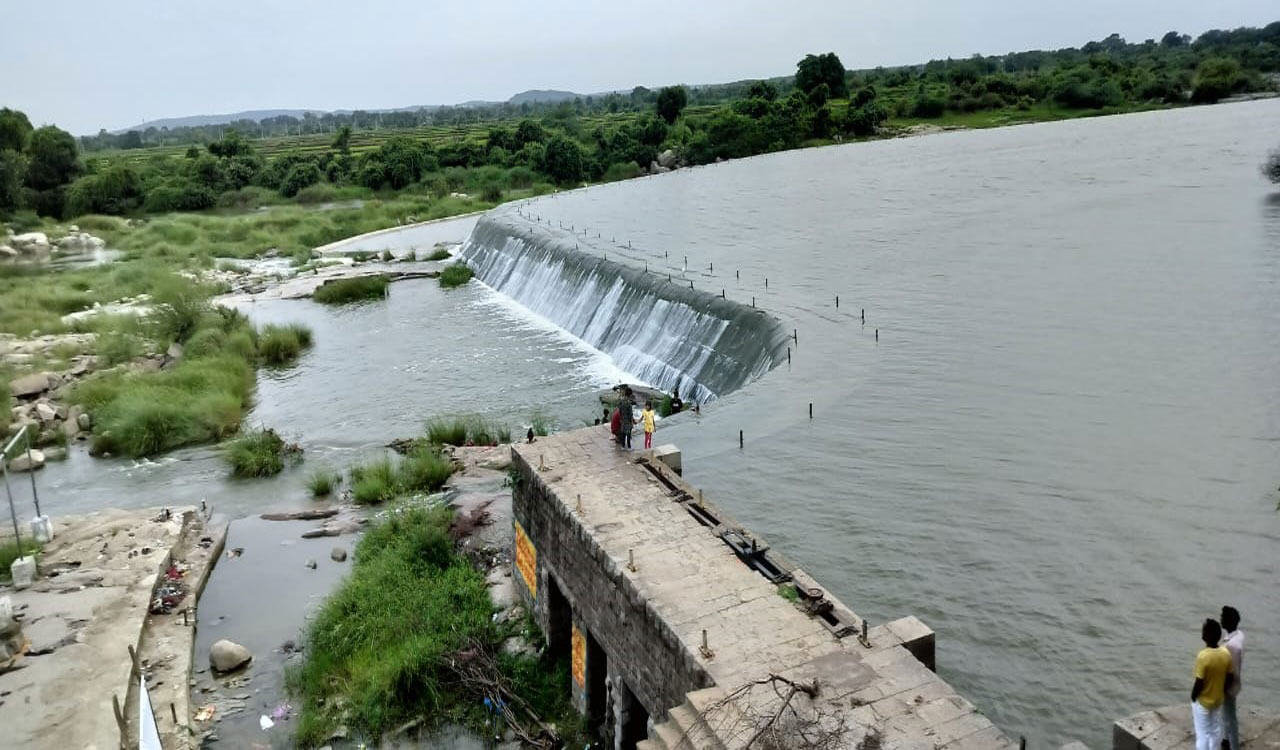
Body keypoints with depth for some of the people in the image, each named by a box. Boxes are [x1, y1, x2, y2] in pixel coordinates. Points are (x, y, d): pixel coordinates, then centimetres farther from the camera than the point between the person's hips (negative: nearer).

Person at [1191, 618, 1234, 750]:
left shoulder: (1203, 656, -29)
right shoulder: (1226, 654, -11)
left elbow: (1199, 683, -23)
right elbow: (1229, 679, 0)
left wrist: (1193, 698, -6)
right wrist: (1222, 693, 16)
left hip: (1202, 702, -6)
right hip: (1218, 700, 6)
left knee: (1203, 734, 9)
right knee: (1216, 731, 22)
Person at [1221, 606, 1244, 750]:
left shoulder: (1232, 644, -35)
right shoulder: (1239, 634, -6)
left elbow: (1232, 672, -26)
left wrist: (1224, 690, -16)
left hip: (1230, 685, -9)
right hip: (1232, 683, 9)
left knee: (1229, 717, 7)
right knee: (1226, 713, 27)